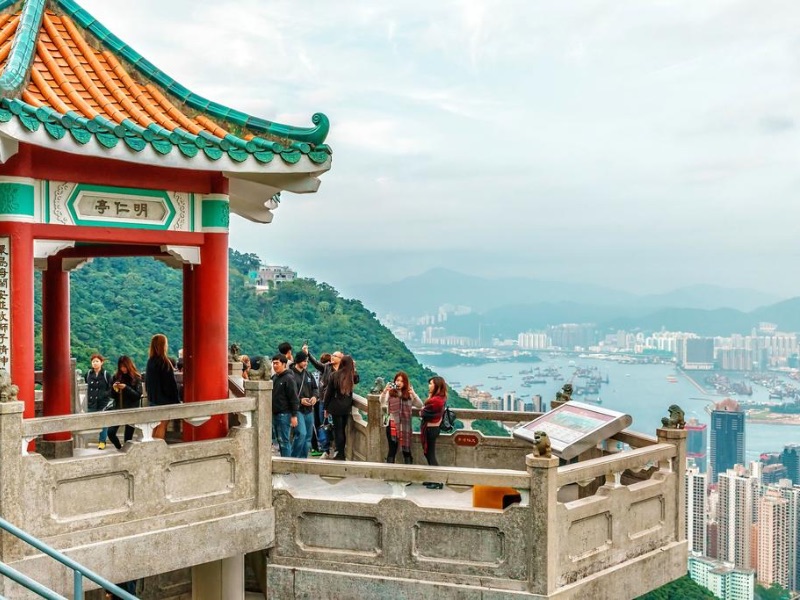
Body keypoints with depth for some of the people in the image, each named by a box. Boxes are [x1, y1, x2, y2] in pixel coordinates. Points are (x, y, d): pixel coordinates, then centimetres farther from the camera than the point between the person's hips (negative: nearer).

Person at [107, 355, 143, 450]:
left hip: (131, 410, -3)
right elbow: (113, 395, 12)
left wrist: (126, 388, -20)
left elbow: (138, 395, -9)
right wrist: (114, 389, -10)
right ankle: (120, 449, 17)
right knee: (110, 432, -7)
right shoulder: (116, 377, 6)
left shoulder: (136, 377, -3)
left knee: (128, 436, -2)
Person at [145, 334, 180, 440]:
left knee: (156, 425, 14)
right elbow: (171, 383, -15)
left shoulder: (150, 361, 4)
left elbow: (146, 382, 12)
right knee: (162, 426, -2)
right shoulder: (164, 362, -17)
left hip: (153, 400, 7)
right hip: (164, 399, -7)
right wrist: (176, 400, -8)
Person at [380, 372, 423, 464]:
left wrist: (413, 394, -16)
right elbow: (383, 404, -12)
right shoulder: (390, 392, -1)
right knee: (392, 450, 2)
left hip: (405, 426, 1)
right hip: (392, 425, -1)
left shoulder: (409, 394, 4)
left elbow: (420, 405, 0)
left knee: (406, 450, 4)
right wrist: (384, 391, -27)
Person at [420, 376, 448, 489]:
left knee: (430, 455, -2)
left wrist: (421, 412, 4)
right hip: (433, 428, 10)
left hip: (430, 429, -10)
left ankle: (438, 482, 3)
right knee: (429, 454, 17)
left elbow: (423, 413, -16)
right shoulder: (440, 398, 9)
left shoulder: (435, 400, -23)